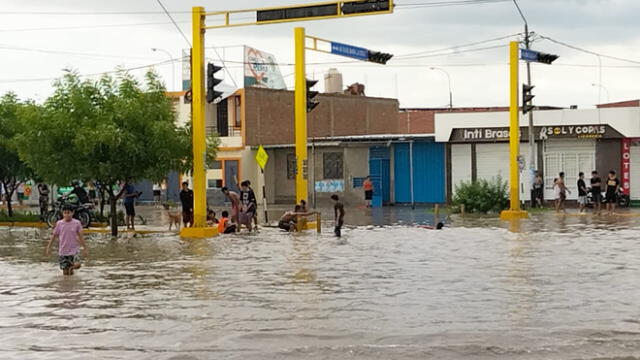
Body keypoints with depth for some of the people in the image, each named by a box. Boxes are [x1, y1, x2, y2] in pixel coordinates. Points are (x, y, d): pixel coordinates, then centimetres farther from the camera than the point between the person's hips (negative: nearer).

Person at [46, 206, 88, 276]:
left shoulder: (77, 223, -4)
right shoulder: (59, 223, -2)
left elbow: (81, 236, 1)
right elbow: (54, 235, 8)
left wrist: (85, 248, 1)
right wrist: (49, 246, 6)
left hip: (74, 250, -1)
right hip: (63, 251, 1)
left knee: (77, 265, -25)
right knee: (65, 273, -2)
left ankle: (71, 267, 10)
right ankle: (66, 268, 35)